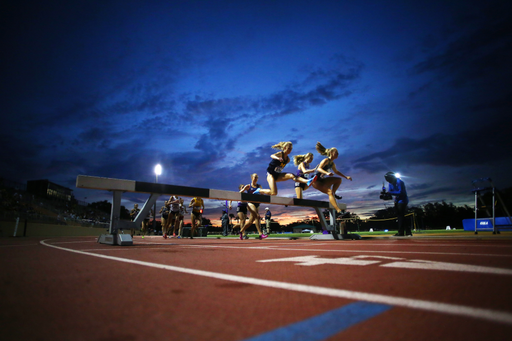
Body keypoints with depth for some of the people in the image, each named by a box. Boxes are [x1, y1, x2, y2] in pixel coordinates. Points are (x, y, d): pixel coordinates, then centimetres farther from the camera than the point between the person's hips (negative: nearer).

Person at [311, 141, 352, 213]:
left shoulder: (332, 164, 12)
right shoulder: (326, 160, -14)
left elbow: (336, 171, 30)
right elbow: (319, 169, -29)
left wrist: (346, 177, 28)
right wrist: (327, 173, -45)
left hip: (321, 180, 9)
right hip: (316, 181, -9)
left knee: (339, 180, 7)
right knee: (330, 192, -25)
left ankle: (333, 194, 7)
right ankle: (338, 211, -32)